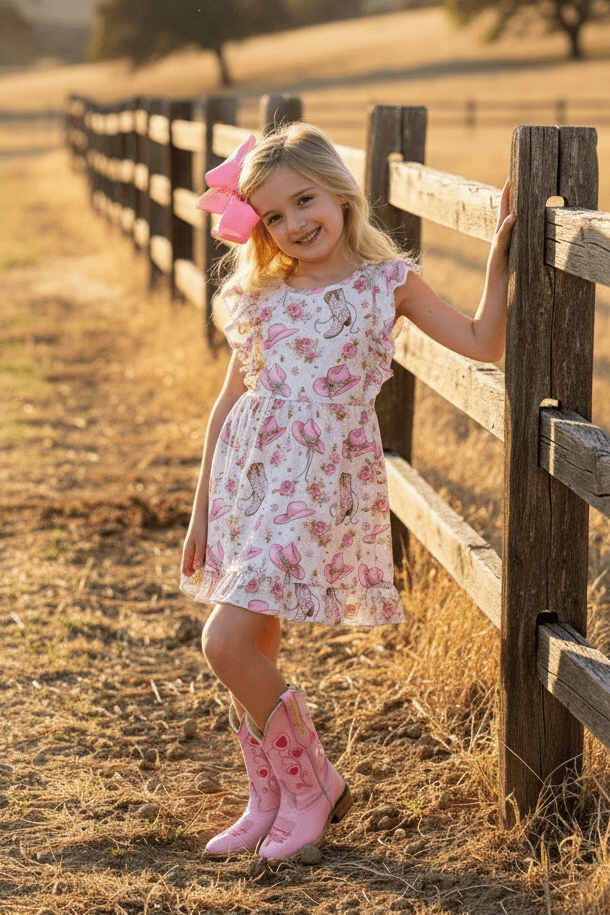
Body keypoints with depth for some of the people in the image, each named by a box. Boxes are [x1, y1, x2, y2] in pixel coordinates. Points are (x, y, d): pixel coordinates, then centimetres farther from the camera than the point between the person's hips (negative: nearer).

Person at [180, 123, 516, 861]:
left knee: (227, 642, -14)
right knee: (252, 651, 8)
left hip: (318, 483, -5)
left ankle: (311, 785, 6)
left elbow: (482, 344, 3)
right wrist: (202, 510, 13)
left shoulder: (387, 282, 0)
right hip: (246, 474, 5)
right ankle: (269, 801, 26)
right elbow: (229, 402, 13)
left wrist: (498, 255, -3)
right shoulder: (263, 298, 8)